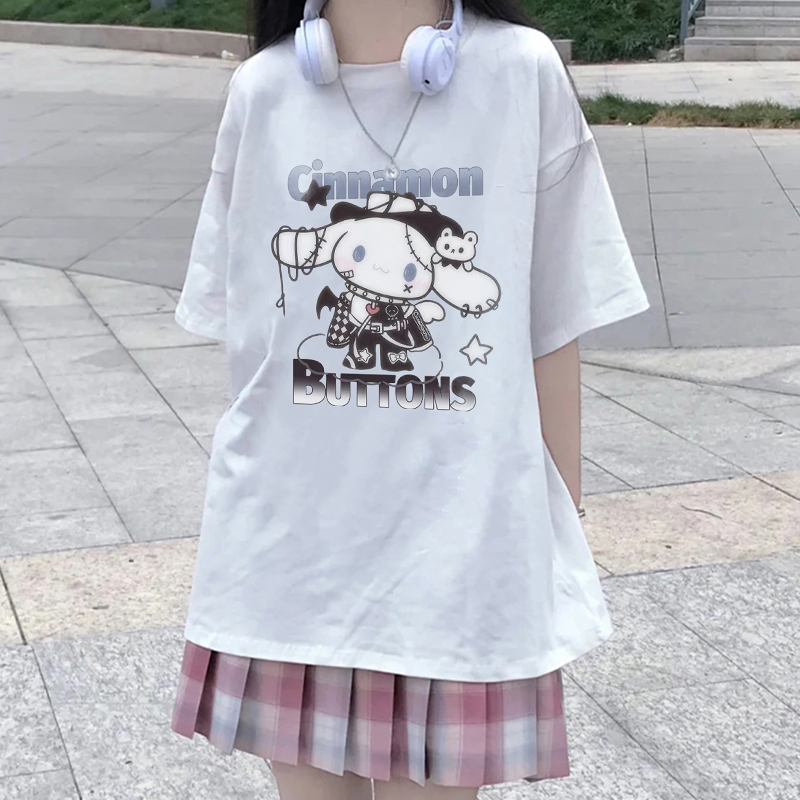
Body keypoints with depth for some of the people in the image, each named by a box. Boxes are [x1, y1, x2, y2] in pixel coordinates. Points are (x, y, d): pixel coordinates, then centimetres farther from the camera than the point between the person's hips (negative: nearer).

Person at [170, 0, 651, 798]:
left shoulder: (524, 73, -5)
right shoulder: (262, 89, 0)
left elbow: (552, 333, 0)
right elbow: (238, 328, 8)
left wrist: (565, 535, 5)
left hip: (458, 551, -2)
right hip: (287, 550, 2)